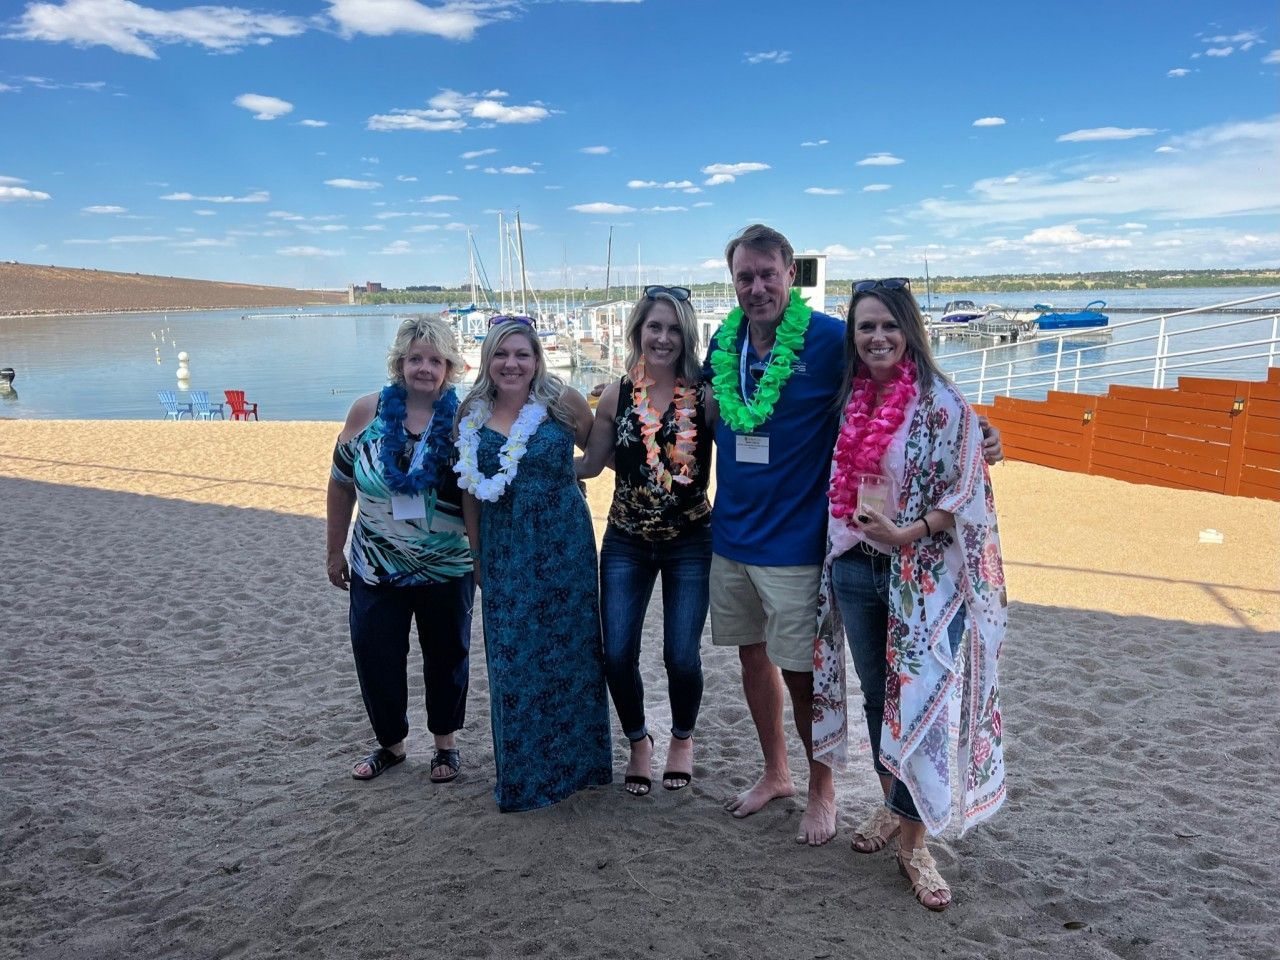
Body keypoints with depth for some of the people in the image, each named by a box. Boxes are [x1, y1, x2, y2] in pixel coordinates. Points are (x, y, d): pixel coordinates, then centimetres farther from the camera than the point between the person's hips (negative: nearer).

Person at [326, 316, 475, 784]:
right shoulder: (368, 412, -6)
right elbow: (341, 484, 3)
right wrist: (334, 551, 6)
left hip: (447, 570, -1)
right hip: (375, 570, 2)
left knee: (446, 657, 13)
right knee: (375, 659, 8)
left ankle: (446, 743, 34)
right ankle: (390, 743, 32)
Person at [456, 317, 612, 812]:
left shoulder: (564, 402, -5)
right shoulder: (472, 415, 3)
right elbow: (470, 490, 9)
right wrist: (477, 557, 10)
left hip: (563, 547, -2)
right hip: (504, 552, 2)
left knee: (569, 646, 7)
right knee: (512, 658, 6)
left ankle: (574, 759, 28)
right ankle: (522, 774, 26)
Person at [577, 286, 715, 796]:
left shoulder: (705, 395, -7)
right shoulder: (617, 395, -1)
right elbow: (590, 463, 7)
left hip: (690, 543, -2)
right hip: (626, 543, 2)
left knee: (682, 657, 1)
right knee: (617, 656, 2)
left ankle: (682, 739, 33)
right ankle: (638, 742, 31)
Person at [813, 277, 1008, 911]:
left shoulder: (942, 402, -10)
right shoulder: (851, 401, 7)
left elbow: (963, 492, -12)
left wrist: (905, 535, -21)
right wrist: (849, 533, 6)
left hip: (924, 574, -5)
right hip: (854, 569, 5)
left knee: (919, 704, -1)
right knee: (877, 696, 16)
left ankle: (913, 843, 13)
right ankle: (891, 804, 36)